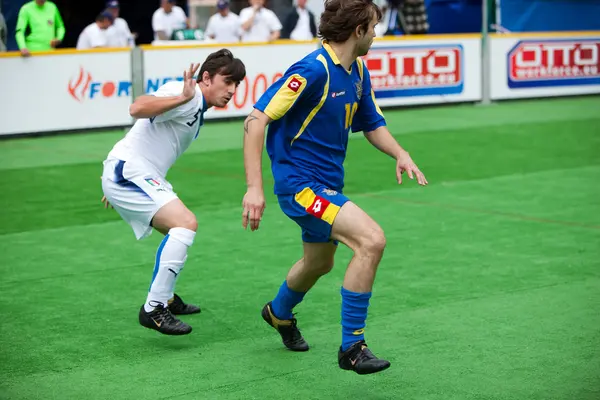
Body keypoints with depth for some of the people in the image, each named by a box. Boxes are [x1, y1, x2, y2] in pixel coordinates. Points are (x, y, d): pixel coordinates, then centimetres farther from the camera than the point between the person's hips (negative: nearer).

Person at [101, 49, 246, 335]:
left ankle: (164, 298, 40)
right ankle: (153, 310, -23)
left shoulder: (197, 107, 18)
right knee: (186, 223, -25)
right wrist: (182, 97, -40)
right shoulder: (188, 95, -14)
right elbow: (137, 108, -31)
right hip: (128, 171, -11)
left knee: (179, 230, 27)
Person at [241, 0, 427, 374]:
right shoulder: (313, 70, -22)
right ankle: (352, 347, -14)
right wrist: (254, 188, -30)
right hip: (300, 182, -10)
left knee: (320, 263, 28)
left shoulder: (359, 72, 5)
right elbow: (256, 120, -25)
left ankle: (279, 313, 59)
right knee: (371, 239, -24)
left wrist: (401, 154, -4)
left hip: (328, 182, 10)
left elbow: (372, 124, 17)